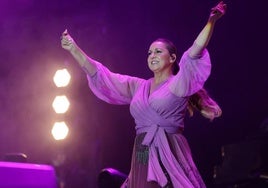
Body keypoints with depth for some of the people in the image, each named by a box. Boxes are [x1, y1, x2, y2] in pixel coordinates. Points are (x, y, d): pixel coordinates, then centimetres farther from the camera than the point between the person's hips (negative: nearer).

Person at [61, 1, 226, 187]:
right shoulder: (138, 86, 17)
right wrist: (74, 49, 13)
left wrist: (211, 21, -23)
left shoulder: (179, 84, 3)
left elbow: (195, 53, -11)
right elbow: (100, 76, 17)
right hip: (142, 162, 5)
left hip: (171, 158, -5)